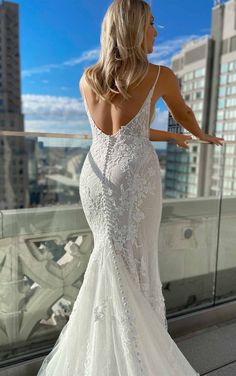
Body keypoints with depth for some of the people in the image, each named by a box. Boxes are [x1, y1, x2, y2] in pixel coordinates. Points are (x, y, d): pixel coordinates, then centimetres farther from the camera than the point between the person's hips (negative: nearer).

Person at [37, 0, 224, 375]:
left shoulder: (87, 79, 8)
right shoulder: (160, 76, -3)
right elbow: (183, 114, 16)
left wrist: (170, 137, 29)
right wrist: (203, 135, 39)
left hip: (96, 176, 5)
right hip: (136, 178, -4)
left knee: (110, 256, 20)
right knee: (135, 259, 8)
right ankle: (141, 337, 25)